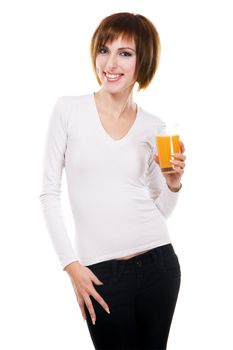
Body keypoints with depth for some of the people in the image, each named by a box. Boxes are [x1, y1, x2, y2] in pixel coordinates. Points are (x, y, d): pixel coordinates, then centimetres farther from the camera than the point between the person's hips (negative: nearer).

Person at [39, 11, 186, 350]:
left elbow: (161, 210, 12)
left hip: (158, 261, 3)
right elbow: (49, 193, -2)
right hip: (101, 271, -2)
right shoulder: (69, 109, -3)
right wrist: (71, 264, -6)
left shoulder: (154, 128, 5)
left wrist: (174, 184, -8)